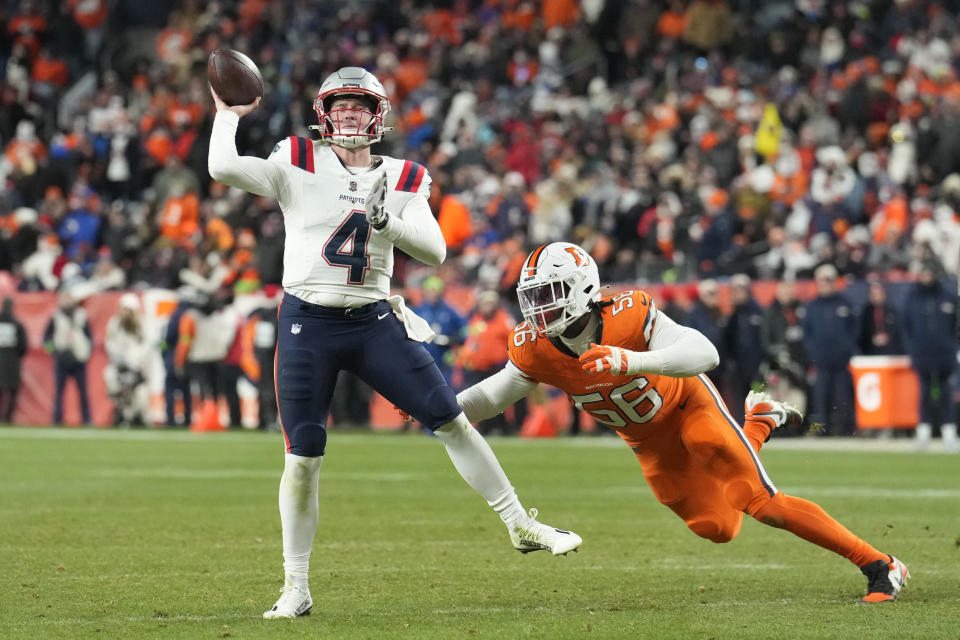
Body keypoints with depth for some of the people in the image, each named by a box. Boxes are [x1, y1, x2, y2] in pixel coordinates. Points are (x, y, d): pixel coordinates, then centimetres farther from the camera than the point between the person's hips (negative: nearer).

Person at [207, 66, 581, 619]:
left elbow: (435, 250, -5)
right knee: (303, 459, -2)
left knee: (453, 421, -1)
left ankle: (521, 526, 12)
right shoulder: (299, 166, -2)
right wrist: (229, 114, -2)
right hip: (308, 324, -2)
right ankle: (296, 588, 9)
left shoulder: (402, 180, 6)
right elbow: (223, 167, -16)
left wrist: (384, 220, -20)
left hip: (374, 322, 2)